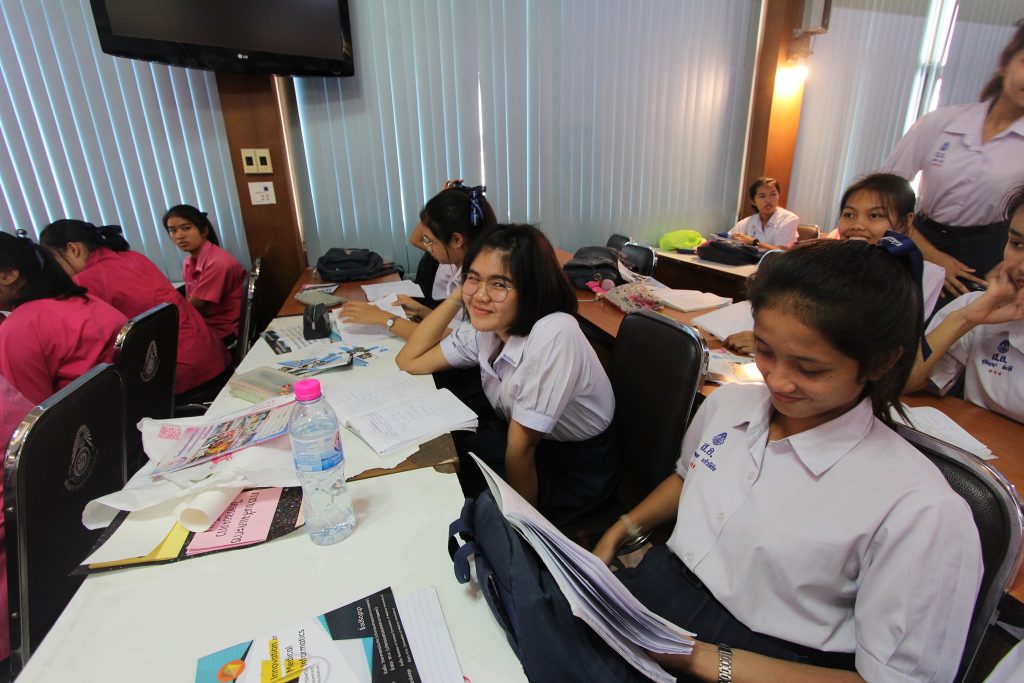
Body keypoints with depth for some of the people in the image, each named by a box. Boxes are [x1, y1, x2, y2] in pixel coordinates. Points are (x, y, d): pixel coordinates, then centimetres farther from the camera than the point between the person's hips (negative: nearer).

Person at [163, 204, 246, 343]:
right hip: (205, 323, 7)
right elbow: (190, 303, 7)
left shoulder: (217, 263, -22)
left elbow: (192, 307, -16)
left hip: (224, 331, -7)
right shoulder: (188, 263, 4)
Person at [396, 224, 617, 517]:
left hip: (574, 470, -6)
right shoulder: (484, 328, -10)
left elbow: (520, 447, -26)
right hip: (519, 437, 6)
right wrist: (458, 295, -10)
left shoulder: (553, 334, -33)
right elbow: (410, 361, -2)